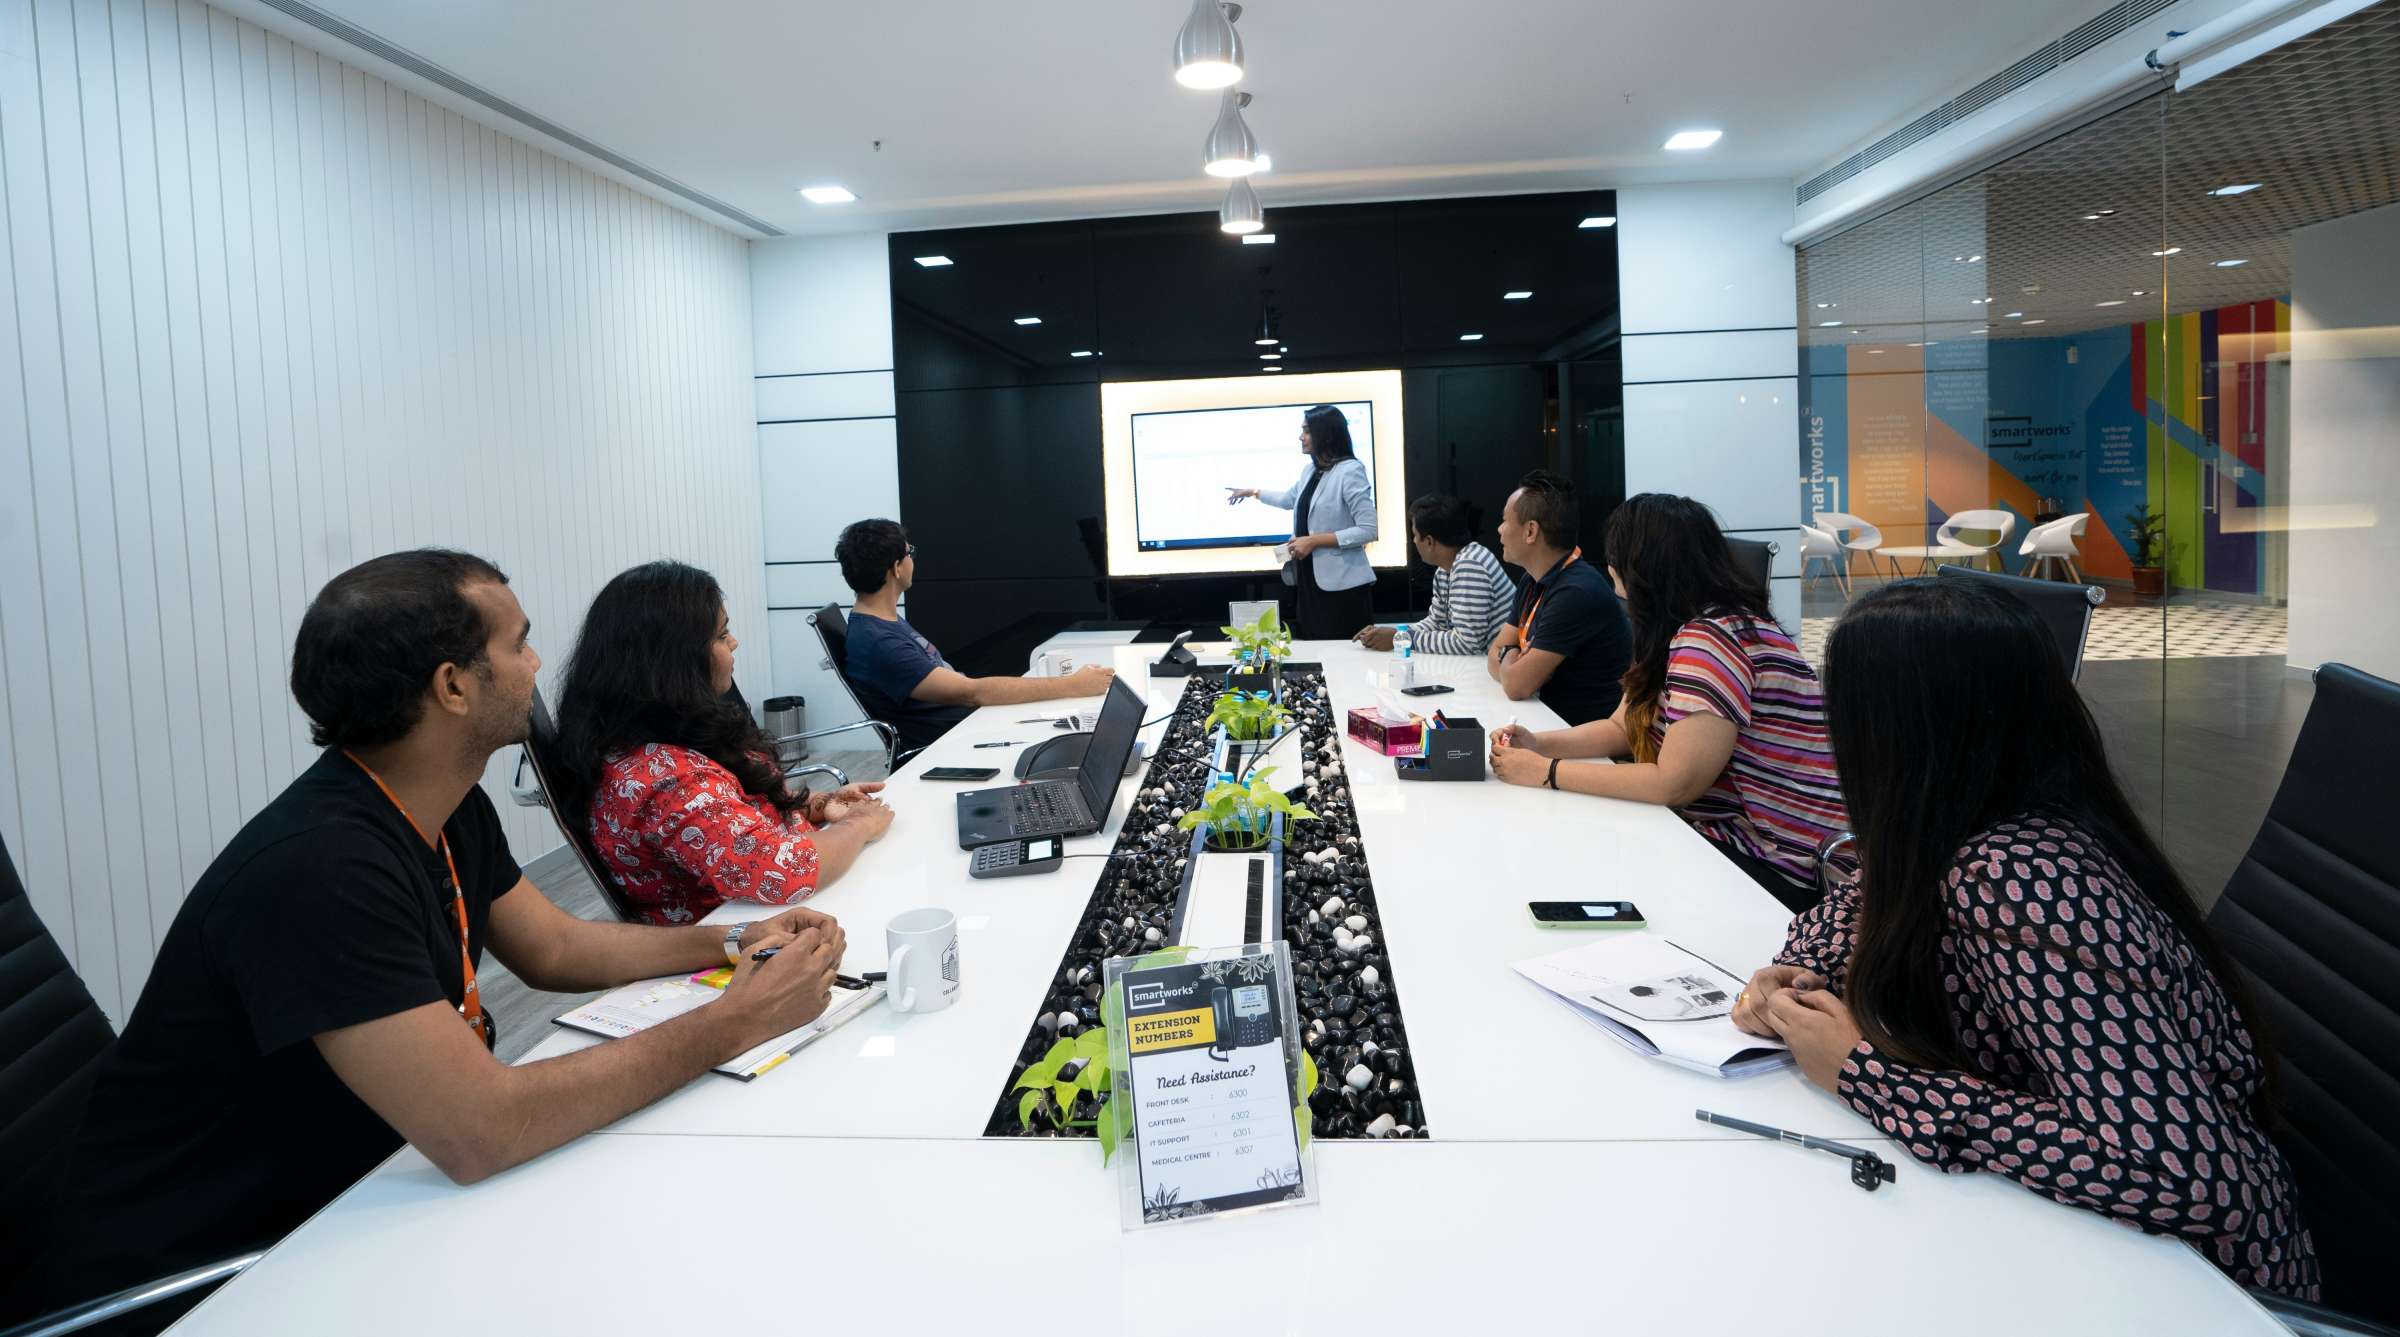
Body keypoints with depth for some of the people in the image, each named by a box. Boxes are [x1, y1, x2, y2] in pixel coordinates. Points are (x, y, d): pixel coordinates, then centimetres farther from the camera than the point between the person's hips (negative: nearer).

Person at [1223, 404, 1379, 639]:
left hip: (1342, 586, -8)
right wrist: (1252, 492, 41)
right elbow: (1289, 499, 34)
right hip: (1309, 580, 8)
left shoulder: (1350, 471, -13)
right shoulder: (1309, 470, 12)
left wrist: (1315, 540, -18)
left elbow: (1368, 530, -18)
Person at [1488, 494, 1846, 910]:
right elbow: (1622, 728, 16)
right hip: (1726, 832, 8)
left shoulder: (1714, 637, -23)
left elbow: (1674, 783, -27)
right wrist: (1541, 744, -2)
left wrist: (1547, 772, -19)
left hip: (1770, 867, -8)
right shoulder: (1677, 632, 9)